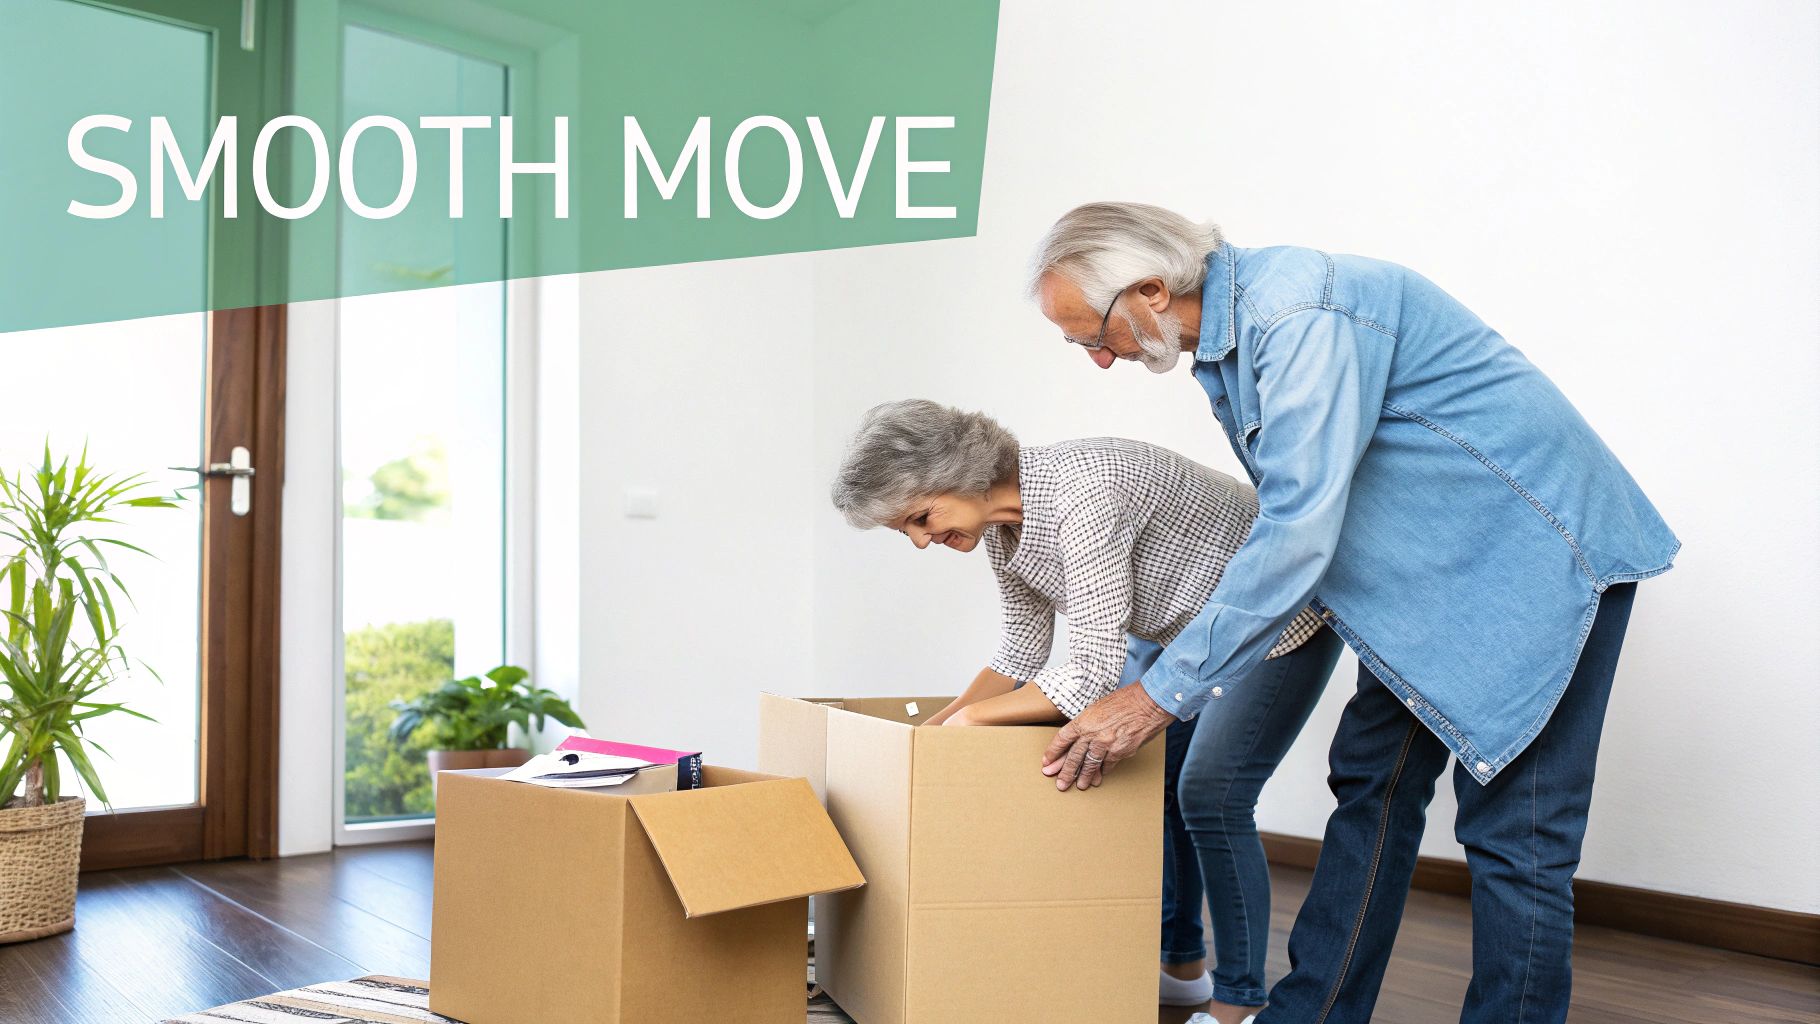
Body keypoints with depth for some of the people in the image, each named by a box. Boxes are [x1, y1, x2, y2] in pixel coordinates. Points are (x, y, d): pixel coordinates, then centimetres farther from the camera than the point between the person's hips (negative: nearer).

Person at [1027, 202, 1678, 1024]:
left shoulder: (1300, 314, -26)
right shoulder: (1223, 340, 5)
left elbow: (1300, 534, -30)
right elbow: (1293, 510, 16)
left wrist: (1162, 695, -26)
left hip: (1535, 551, -9)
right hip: (1434, 568, 10)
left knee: (1512, 827, -5)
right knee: (1371, 785, 10)